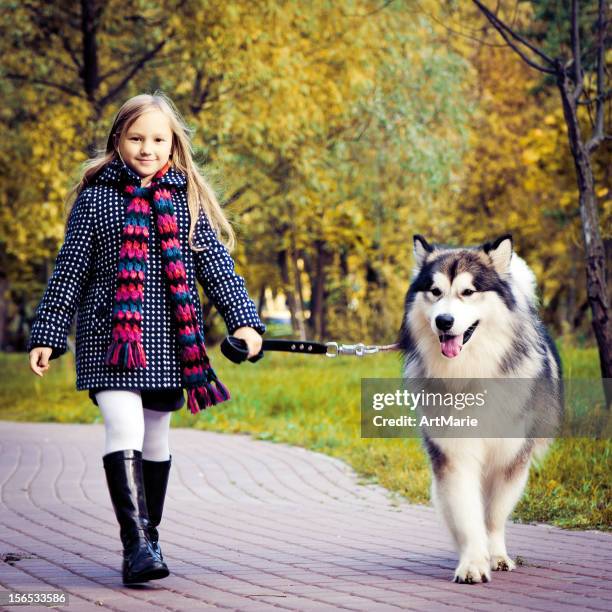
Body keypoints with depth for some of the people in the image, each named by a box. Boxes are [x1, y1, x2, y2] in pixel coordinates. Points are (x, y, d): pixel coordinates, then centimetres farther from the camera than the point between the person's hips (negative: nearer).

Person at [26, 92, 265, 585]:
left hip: (170, 340, 3)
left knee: (156, 437, 12)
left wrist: (244, 320, -3)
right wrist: (47, 335, 2)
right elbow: (70, 270, 4)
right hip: (110, 336, -3)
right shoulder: (95, 196, 2)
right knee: (124, 431, -16)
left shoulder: (187, 198, 8)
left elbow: (218, 265, 8)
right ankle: (136, 544, -19)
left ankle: (149, 536, 26)